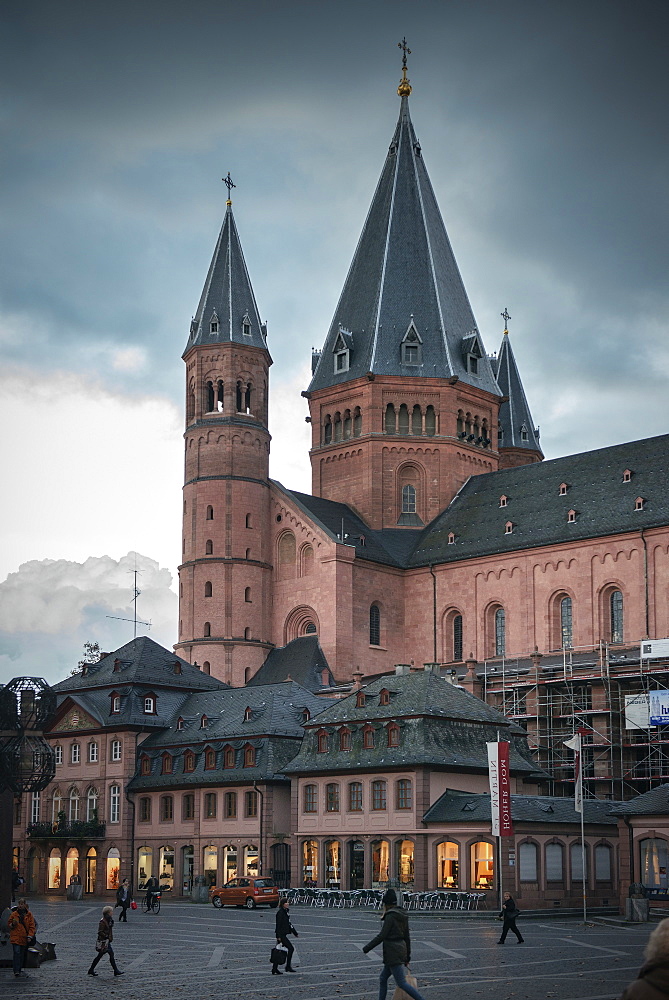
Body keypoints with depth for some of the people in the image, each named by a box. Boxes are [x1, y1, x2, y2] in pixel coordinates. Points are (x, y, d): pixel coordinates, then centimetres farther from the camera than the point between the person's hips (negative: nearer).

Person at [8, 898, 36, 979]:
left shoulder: (29, 915, 4)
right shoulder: (13, 914, 3)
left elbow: (32, 926, 4)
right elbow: (8, 924, 11)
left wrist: (30, 936, -6)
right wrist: (12, 924, -12)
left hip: (24, 938, 2)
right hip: (15, 937, -2)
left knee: (22, 954, 8)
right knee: (17, 953, -14)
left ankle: (20, 969, 18)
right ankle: (16, 970, -17)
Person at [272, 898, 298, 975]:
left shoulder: (285, 912, 16)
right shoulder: (280, 912, -13)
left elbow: (289, 924, 24)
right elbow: (278, 924, -18)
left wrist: (295, 933, 26)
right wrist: (278, 936, -22)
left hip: (283, 935, 9)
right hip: (281, 935, -9)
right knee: (290, 948, -9)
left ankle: (274, 969, 11)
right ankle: (288, 966, -4)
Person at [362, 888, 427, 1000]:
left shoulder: (390, 916, -15)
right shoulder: (402, 915, 11)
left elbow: (381, 936, -17)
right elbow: (407, 937, 15)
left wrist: (367, 948, -10)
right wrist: (407, 956, 21)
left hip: (393, 953, -9)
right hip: (401, 950, 9)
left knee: (402, 983, -7)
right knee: (383, 978, 17)